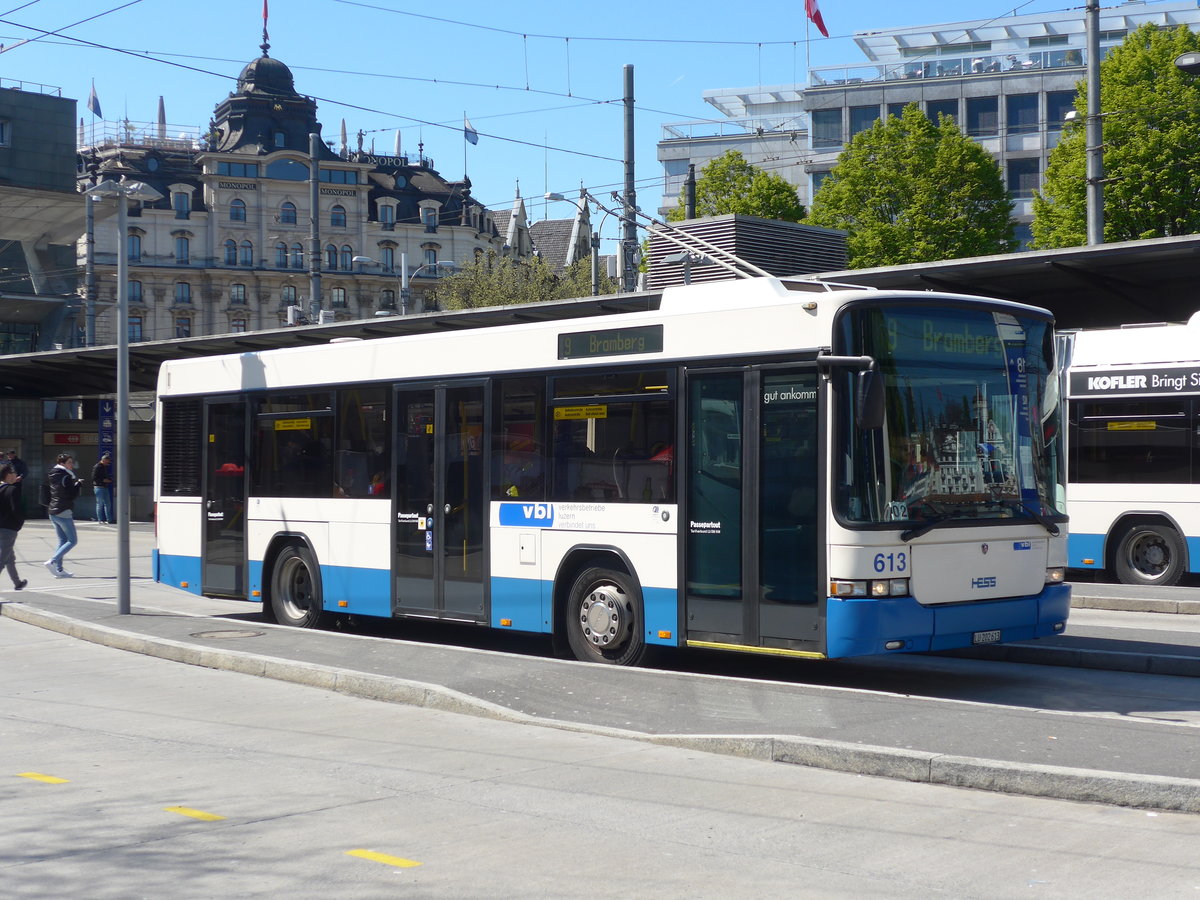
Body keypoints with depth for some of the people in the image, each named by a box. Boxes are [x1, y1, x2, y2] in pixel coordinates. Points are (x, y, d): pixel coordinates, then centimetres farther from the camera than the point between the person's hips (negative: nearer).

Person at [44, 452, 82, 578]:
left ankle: (59, 569, 9)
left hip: (52, 512, 9)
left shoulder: (52, 476, 12)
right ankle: (52, 561, -15)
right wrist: (78, 484, -3)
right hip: (64, 512, -9)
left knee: (62, 540, 14)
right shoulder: (66, 478, -14)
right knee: (72, 541, -2)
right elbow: (73, 495, -17)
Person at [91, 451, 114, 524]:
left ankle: (109, 520, 13)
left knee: (108, 504, 9)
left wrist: (109, 479, 12)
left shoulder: (105, 467, 16)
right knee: (100, 504, -4)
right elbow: (94, 478, -17)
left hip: (105, 487, 9)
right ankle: (100, 520, 1)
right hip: (99, 487, -9)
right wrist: (103, 480, -19)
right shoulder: (97, 467, -11)